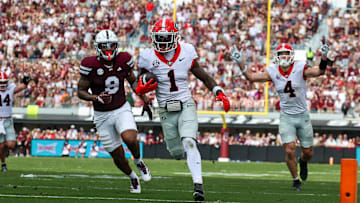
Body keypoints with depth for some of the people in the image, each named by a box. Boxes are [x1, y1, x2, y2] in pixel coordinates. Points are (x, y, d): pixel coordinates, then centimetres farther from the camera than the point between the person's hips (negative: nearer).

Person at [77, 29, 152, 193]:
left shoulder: (123, 60, -7)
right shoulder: (91, 65, -16)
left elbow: (132, 80, 12)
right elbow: (81, 92, -9)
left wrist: (144, 100, 7)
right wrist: (96, 98, -27)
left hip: (122, 109, 1)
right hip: (102, 116, -1)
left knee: (130, 139, -29)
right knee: (118, 156, 3)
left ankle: (138, 162, 4)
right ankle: (132, 177, 35)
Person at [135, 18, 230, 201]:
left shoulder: (186, 53, -4)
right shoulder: (149, 57, -5)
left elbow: (203, 76, 5)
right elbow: (139, 84, 3)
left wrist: (219, 92, -6)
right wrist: (141, 89, -21)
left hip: (186, 106, -2)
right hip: (166, 111, 2)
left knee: (189, 144, -23)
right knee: (176, 152, 9)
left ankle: (198, 185, -24)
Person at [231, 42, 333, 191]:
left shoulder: (300, 69, -12)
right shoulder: (273, 72, -4)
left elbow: (319, 72, -25)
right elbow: (252, 77, 0)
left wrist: (324, 57, -42)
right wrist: (240, 63, -10)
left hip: (302, 115, 0)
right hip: (286, 116, 0)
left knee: (308, 152, 8)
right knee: (289, 151, -11)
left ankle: (303, 162, 46)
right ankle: (296, 180, 9)